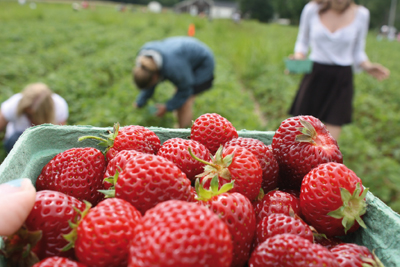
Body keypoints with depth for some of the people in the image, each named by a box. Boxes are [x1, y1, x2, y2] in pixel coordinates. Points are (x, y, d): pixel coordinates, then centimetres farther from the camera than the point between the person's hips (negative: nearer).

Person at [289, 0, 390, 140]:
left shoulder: (361, 14, 0)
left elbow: (357, 52, 9)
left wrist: (368, 66, -10)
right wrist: (298, 58, -9)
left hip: (341, 81, 0)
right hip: (315, 76, 0)